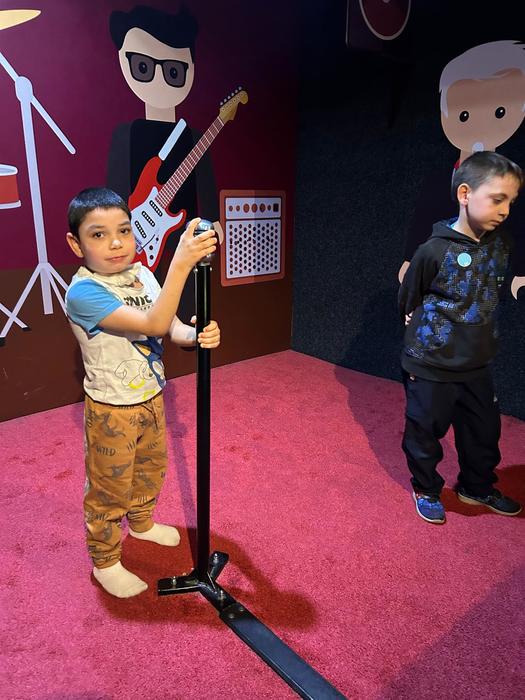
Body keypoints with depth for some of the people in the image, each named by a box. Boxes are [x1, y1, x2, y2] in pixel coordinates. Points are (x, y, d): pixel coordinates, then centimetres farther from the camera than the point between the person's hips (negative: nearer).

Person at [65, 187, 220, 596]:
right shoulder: (83, 292, -28)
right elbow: (153, 325, -38)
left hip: (151, 397, 7)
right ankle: (105, 561, 37)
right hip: (112, 411, -7)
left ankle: (141, 522, 55)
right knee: (110, 489, 12)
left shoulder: (142, 275, -5)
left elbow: (171, 326, -6)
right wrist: (181, 264, -46)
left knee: (151, 468, 27)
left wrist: (195, 336, -29)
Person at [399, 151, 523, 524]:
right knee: (425, 431, 10)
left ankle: (477, 486, 42)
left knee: (484, 430, 18)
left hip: (476, 364, 6)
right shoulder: (435, 251, -19)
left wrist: (481, 335, 13)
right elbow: (408, 301, -4)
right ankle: (426, 490, 34)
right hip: (431, 366, -5)